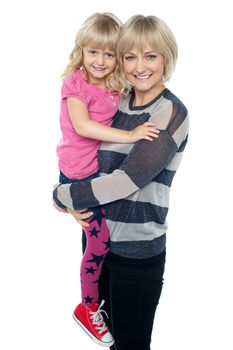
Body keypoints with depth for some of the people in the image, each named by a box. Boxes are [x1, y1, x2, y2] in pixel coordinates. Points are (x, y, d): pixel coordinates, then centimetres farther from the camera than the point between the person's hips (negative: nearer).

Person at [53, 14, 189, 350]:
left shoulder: (171, 113, -15)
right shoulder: (117, 102, 4)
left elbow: (127, 179, -23)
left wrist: (60, 196, -11)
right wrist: (75, 203, -7)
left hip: (138, 251, -6)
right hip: (97, 237, 6)